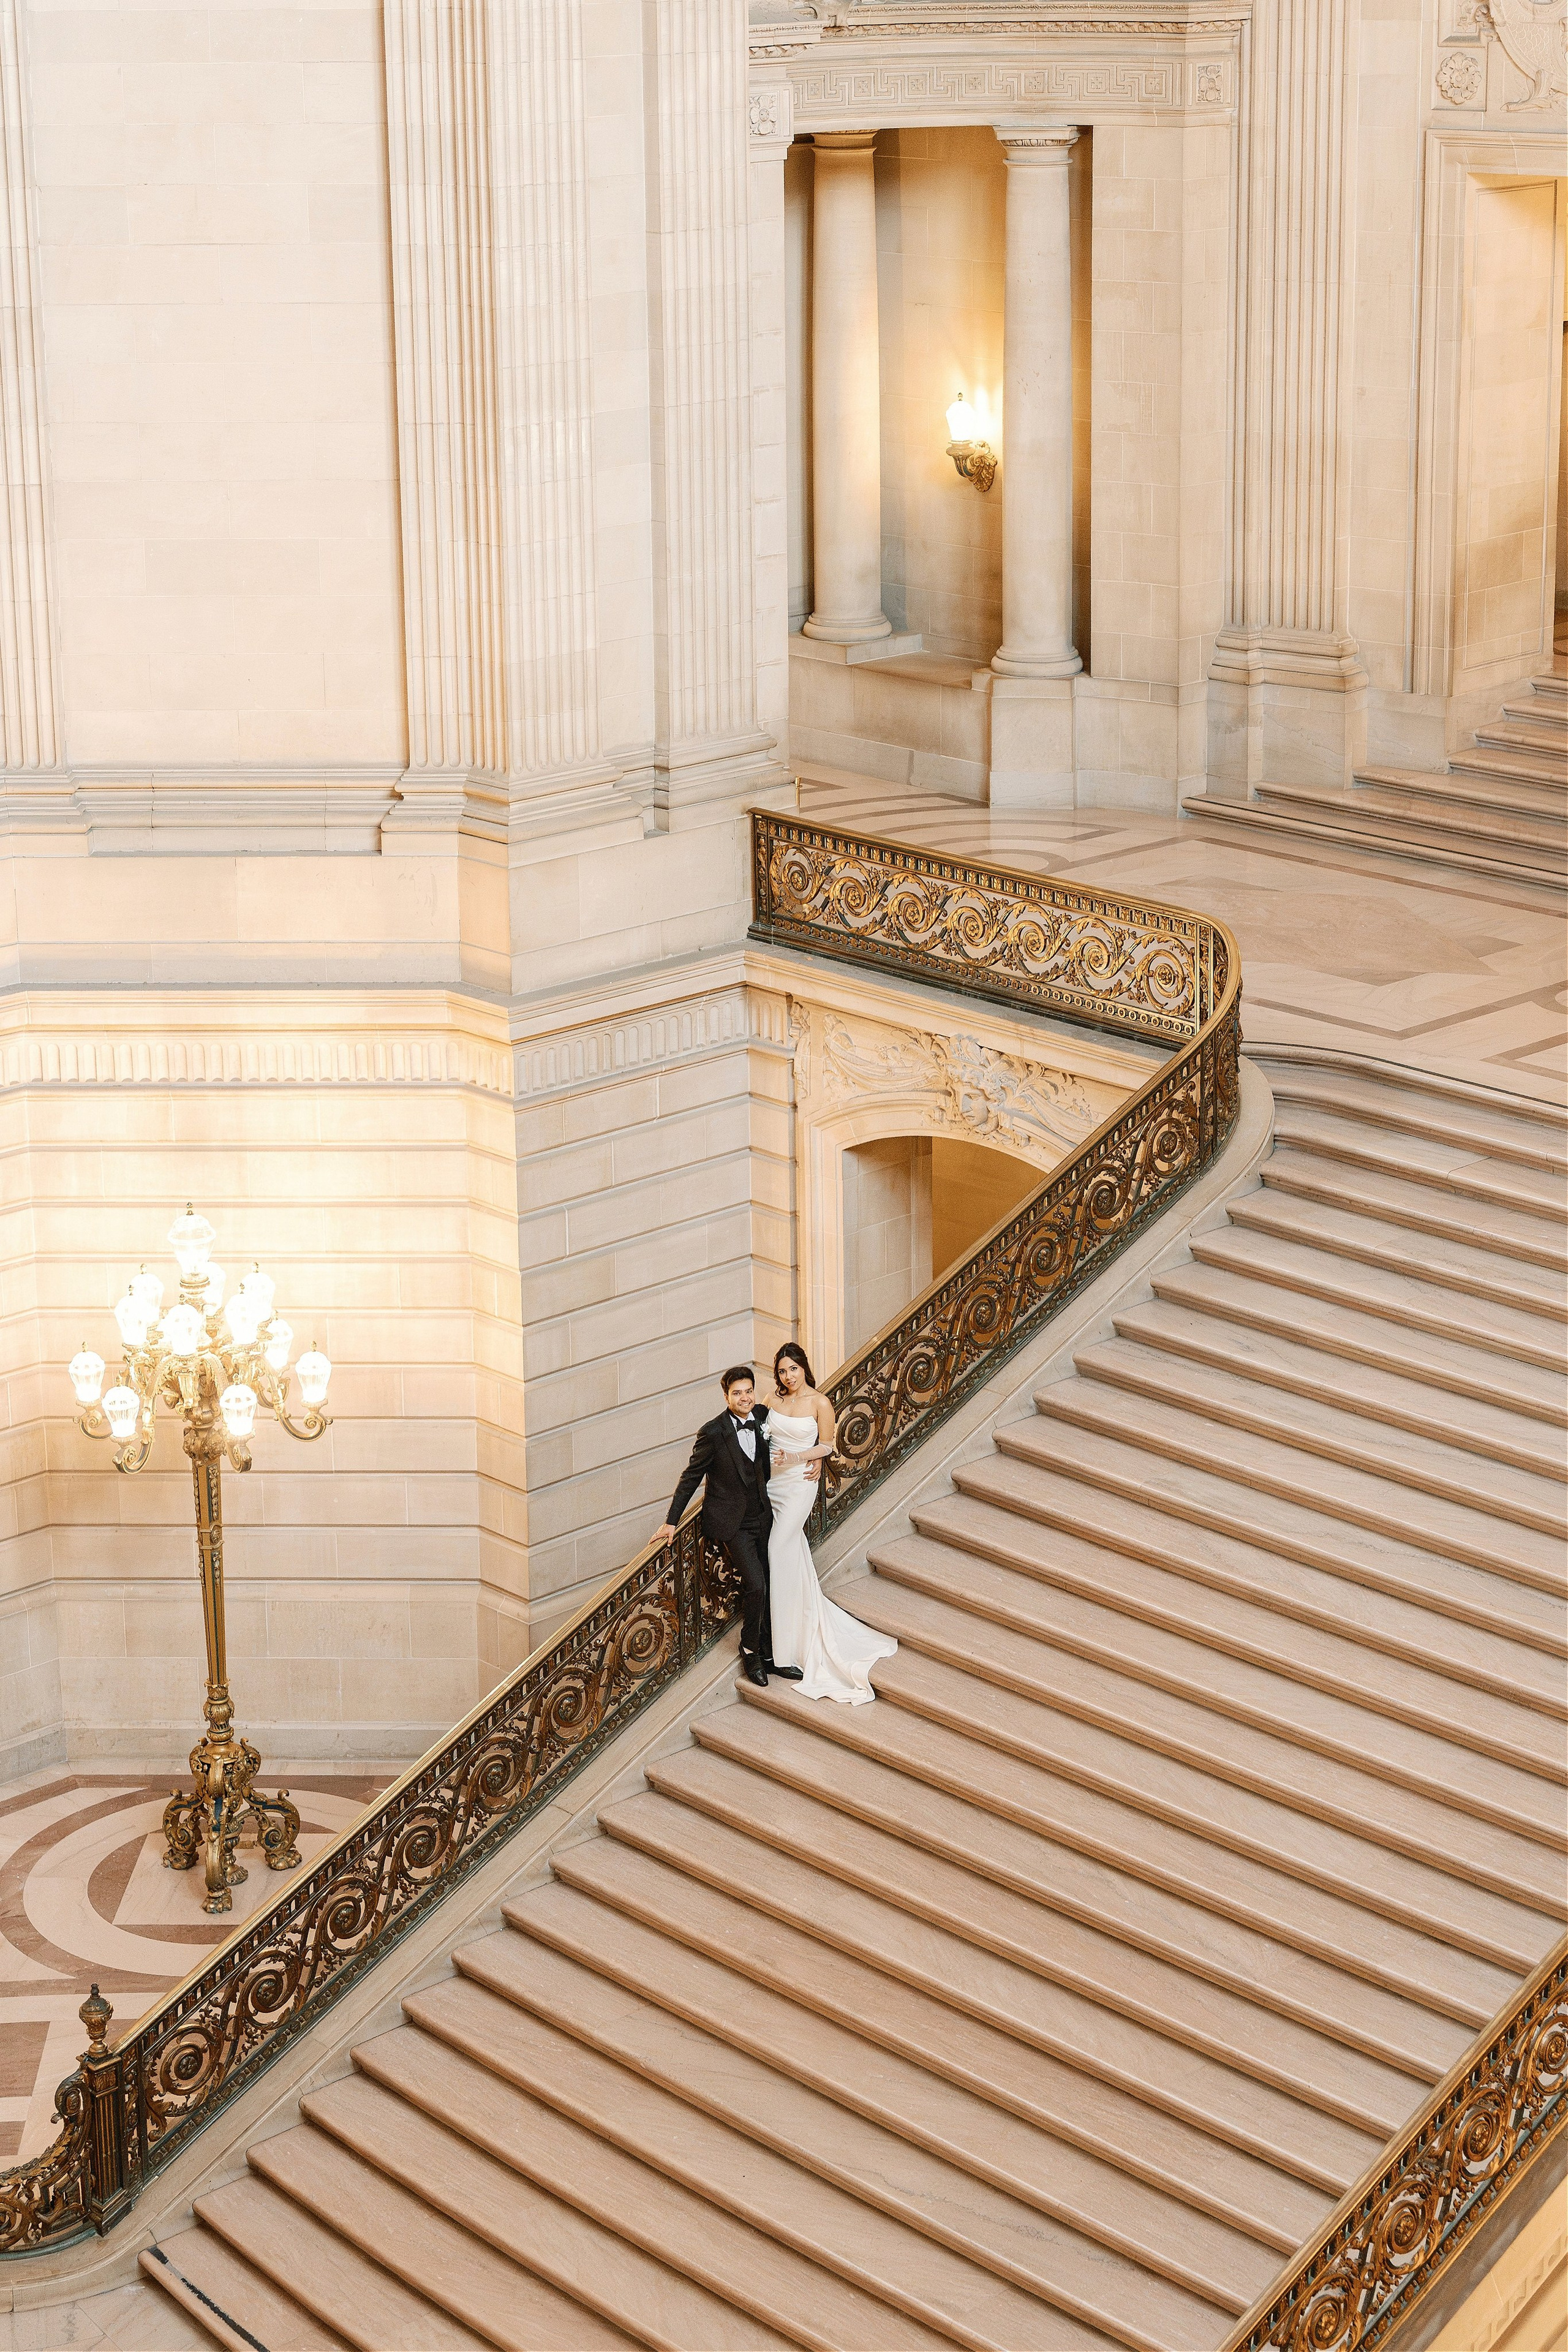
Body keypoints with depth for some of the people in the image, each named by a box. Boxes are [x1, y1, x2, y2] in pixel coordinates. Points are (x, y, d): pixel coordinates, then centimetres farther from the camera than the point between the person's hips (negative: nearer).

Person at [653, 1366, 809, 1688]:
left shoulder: (762, 1419, 0)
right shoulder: (713, 1432, -16)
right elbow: (691, 1477, -7)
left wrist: (813, 1458, 5)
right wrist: (672, 1521, -5)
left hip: (760, 1516, 6)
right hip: (731, 1522, -5)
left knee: (764, 1587, 9)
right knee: (756, 1586, -14)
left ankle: (768, 1655, 20)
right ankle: (751, 1650, 6)